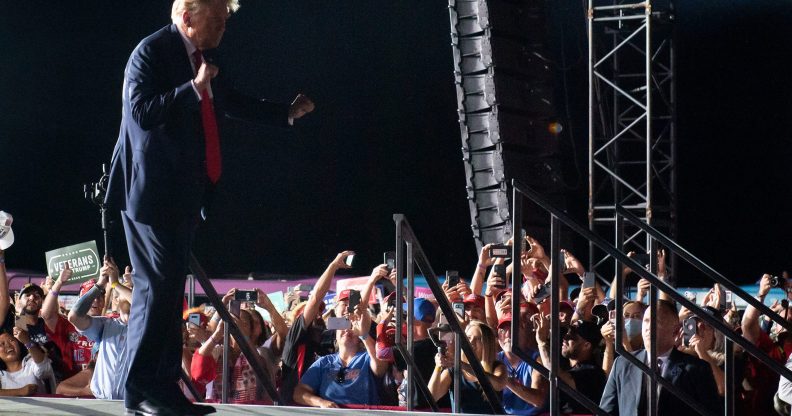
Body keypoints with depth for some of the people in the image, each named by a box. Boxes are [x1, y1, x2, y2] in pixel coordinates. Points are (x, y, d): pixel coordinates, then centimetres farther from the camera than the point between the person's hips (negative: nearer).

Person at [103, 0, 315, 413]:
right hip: (153, 189, -9)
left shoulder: (202, 57, 14)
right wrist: (194, 87, -26)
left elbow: (231, 103, 28)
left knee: (168, 287, 12)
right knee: (158, 284, -11)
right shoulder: (152, 51, -11)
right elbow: (142, 110, -22)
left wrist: (287, 113, 25)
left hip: (184, 192, 10)